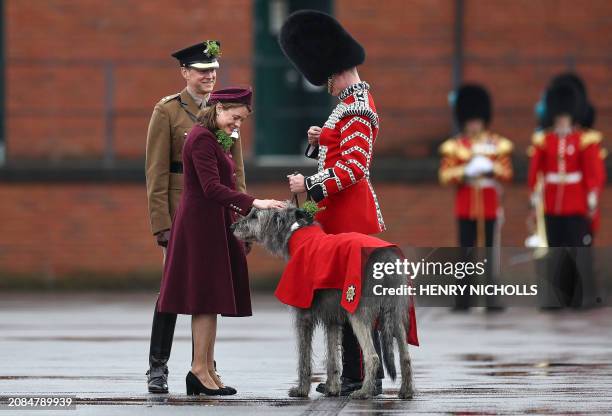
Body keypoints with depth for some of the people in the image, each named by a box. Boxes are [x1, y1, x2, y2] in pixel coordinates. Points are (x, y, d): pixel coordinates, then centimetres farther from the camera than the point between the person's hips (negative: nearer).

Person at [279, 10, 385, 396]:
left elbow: (354, 166, -21)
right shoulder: (357, 97, 15)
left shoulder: (356, 109, -16)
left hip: (350, 214, -10)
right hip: (344, 214, 10)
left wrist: (310, 185, -19)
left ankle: (364, 376, -4)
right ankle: (353, 374, 16)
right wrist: (321, 139, 7)